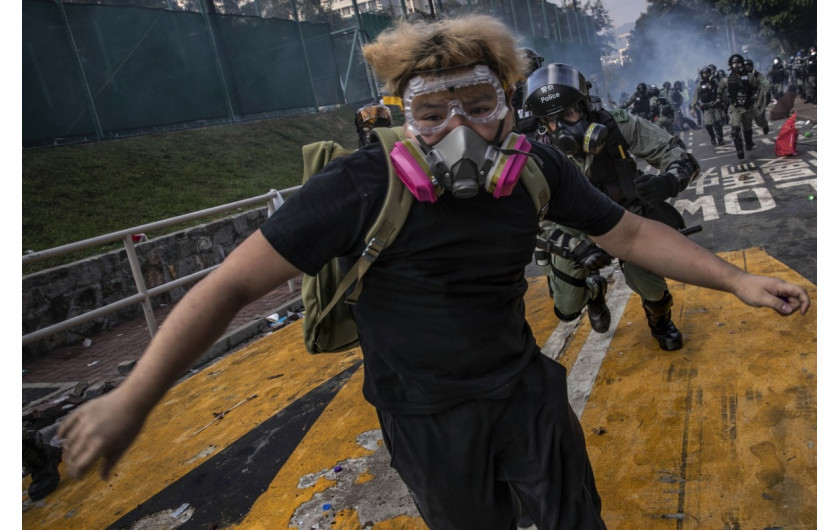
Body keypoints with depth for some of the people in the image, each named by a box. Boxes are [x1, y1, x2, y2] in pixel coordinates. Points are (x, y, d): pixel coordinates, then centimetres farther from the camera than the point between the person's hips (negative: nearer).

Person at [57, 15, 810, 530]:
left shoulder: (537, 171, -12)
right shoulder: (363, 187, -25)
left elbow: (630, 233, 0)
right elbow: (235, 282, -22)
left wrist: (736, 280, -5)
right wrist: (131, 400, -21)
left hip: (525, 387, 3)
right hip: (428, 417, -2)